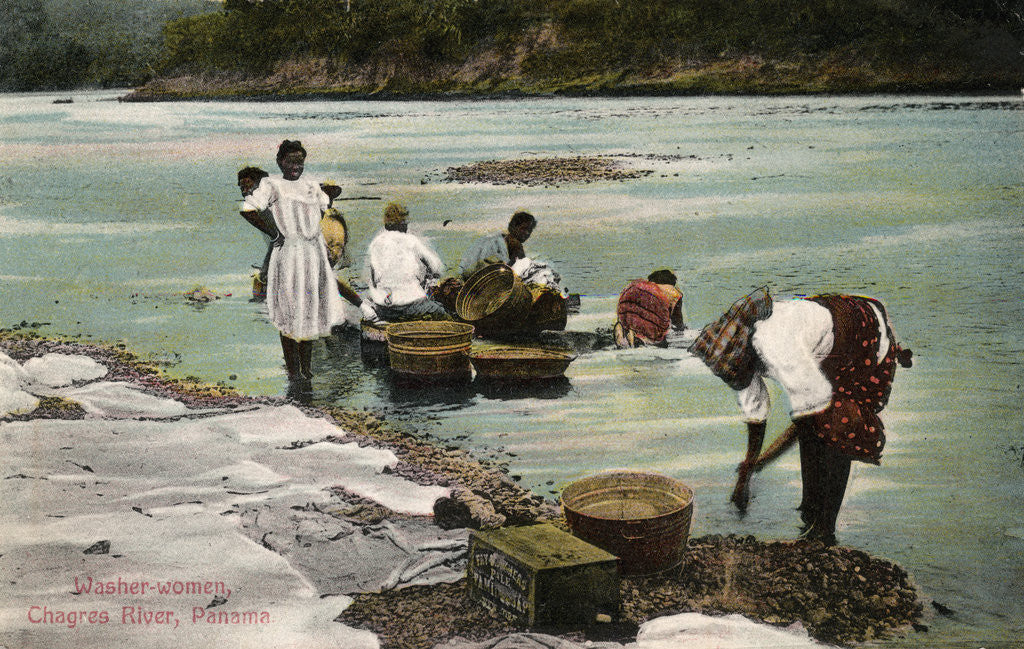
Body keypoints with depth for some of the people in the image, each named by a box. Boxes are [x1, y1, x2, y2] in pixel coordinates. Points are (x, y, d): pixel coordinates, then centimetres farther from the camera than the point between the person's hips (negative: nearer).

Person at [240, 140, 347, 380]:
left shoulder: (311, 186, 14)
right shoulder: (272, 185, -3)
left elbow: (326, 204, 34)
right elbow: (247, 210, -11)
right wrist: (273, 234, -10)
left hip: (315, 252, 6)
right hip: (289, 253, -5)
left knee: (312, 308, 9)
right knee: (290, 312, -2)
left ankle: (307, 367, 20)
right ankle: (293, 371, 4)